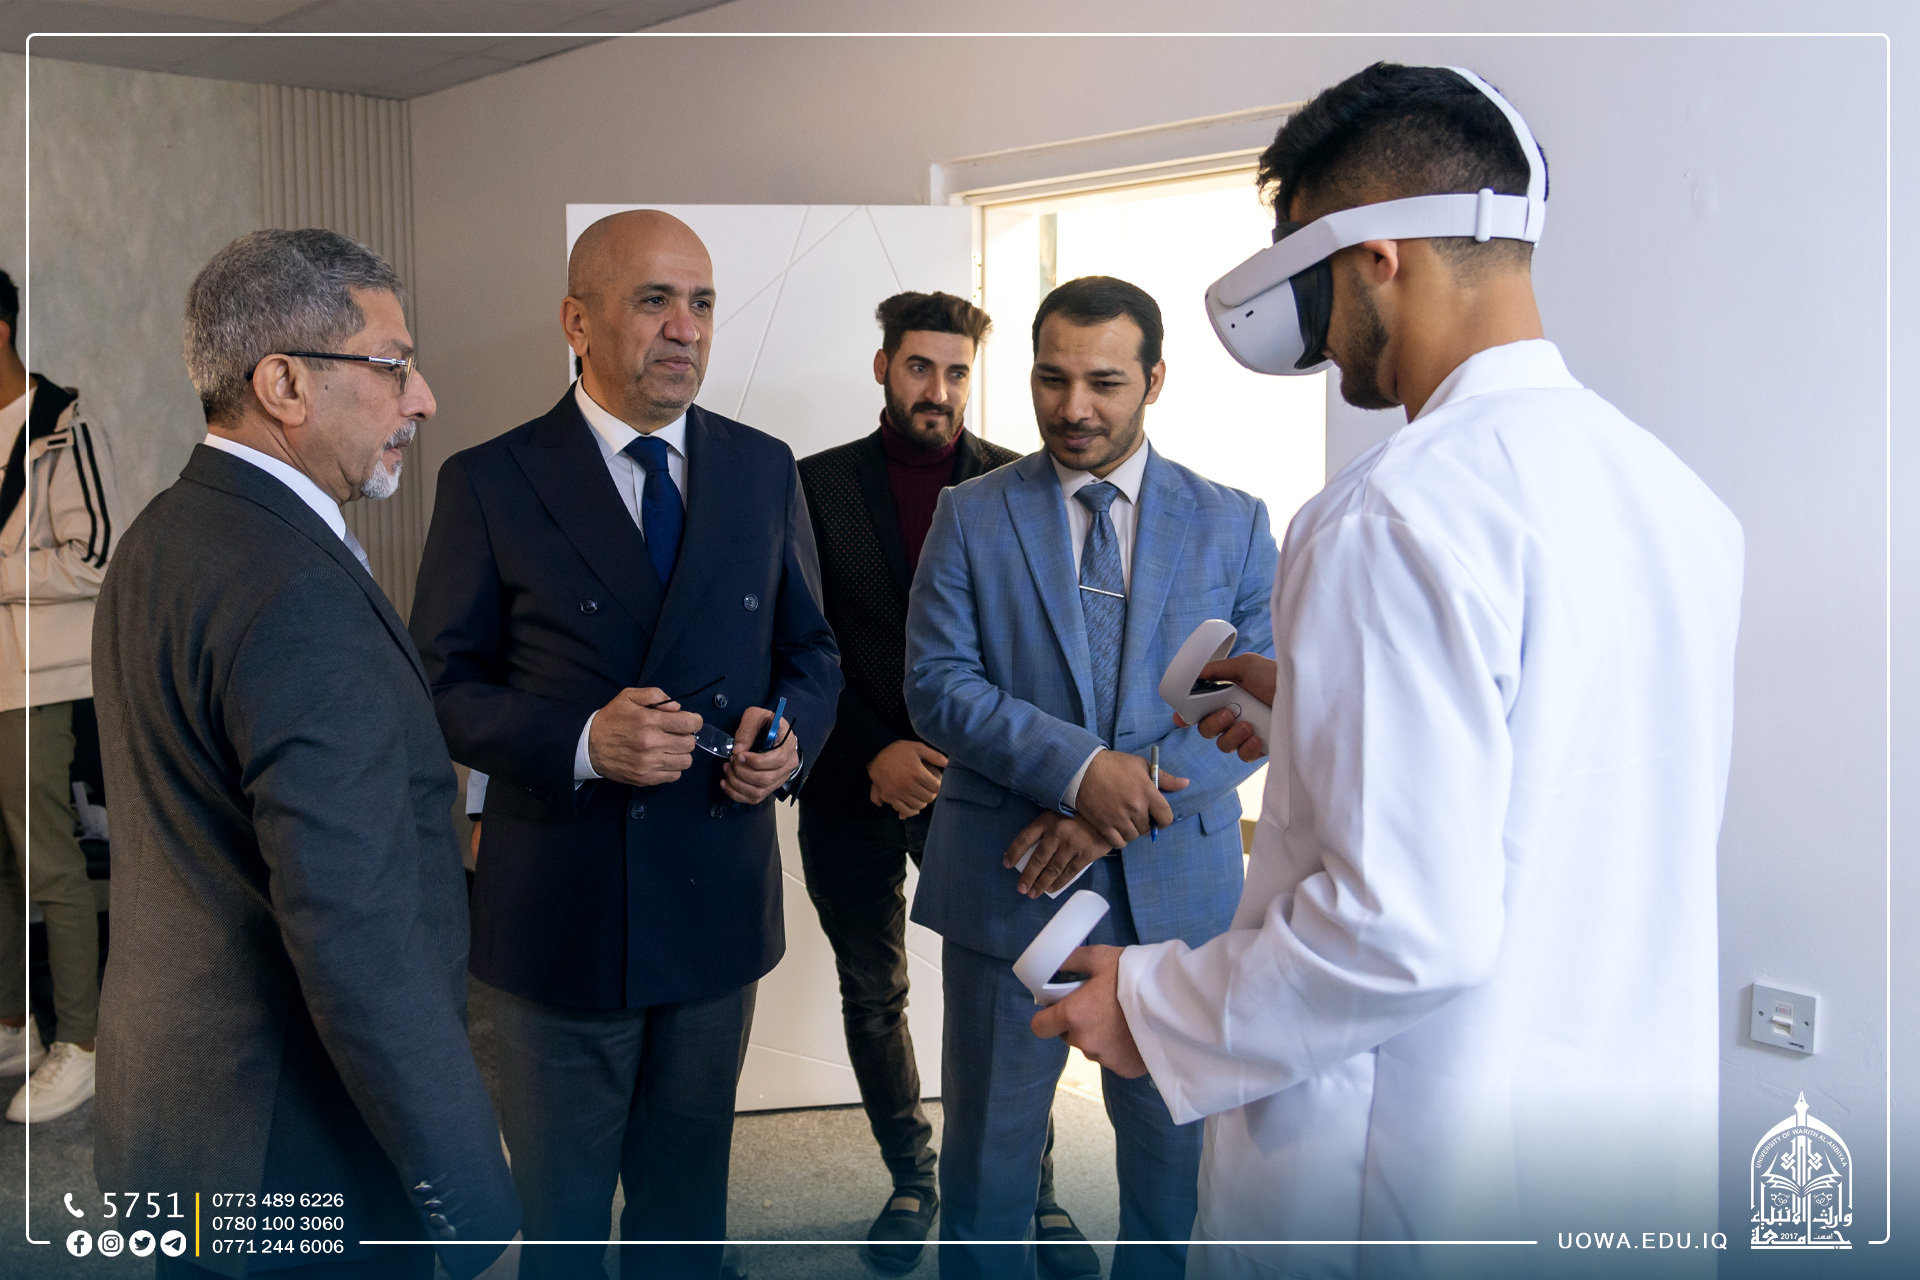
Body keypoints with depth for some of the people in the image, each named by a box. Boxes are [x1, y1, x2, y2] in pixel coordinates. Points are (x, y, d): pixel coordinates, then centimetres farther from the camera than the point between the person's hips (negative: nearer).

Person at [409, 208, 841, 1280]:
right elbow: (446, 686, -6)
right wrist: (582, 742, -23)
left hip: (719, 899, 3)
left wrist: (789, 734, -12)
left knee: (690, 1193, 23)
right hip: (559, 908, -2)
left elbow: (811, 649, 10)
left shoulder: (764, 470, 3)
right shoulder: (490, 481, -7)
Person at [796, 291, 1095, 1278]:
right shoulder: (818, 485, 3)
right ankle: (912, 1180, 32)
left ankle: (1030, 1191, 21)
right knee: (873, 997, 13)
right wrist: (874, 753, -11)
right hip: (850, 790, 2)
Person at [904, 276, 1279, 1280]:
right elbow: (937, 684, -7)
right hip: (1007, 884, -1)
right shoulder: (971, 517, 1)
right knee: (988, 1141, 14)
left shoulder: (1233, 524, 3)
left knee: (1173, 1146, 16)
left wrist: (1125, 803, -17)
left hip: (1176, 887, 1)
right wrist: (1079, 767, -21)